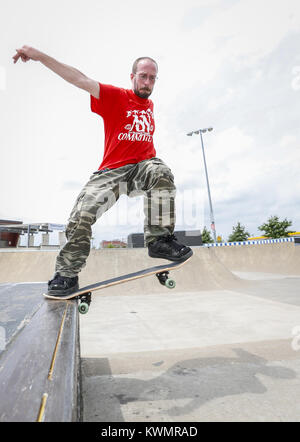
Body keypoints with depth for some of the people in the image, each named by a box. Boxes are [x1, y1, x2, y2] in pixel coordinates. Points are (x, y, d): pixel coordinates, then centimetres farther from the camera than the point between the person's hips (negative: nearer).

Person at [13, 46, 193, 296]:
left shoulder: (150, 104, 19)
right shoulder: (116, 97, 4)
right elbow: (81, 80, -7)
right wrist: (39, 56, -14)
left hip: (143, 165, 3)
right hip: (113, 169, -3)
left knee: (162, 174, -32)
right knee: (82, 213, -18)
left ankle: (159, 238, -25)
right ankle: (67, 274, 0)